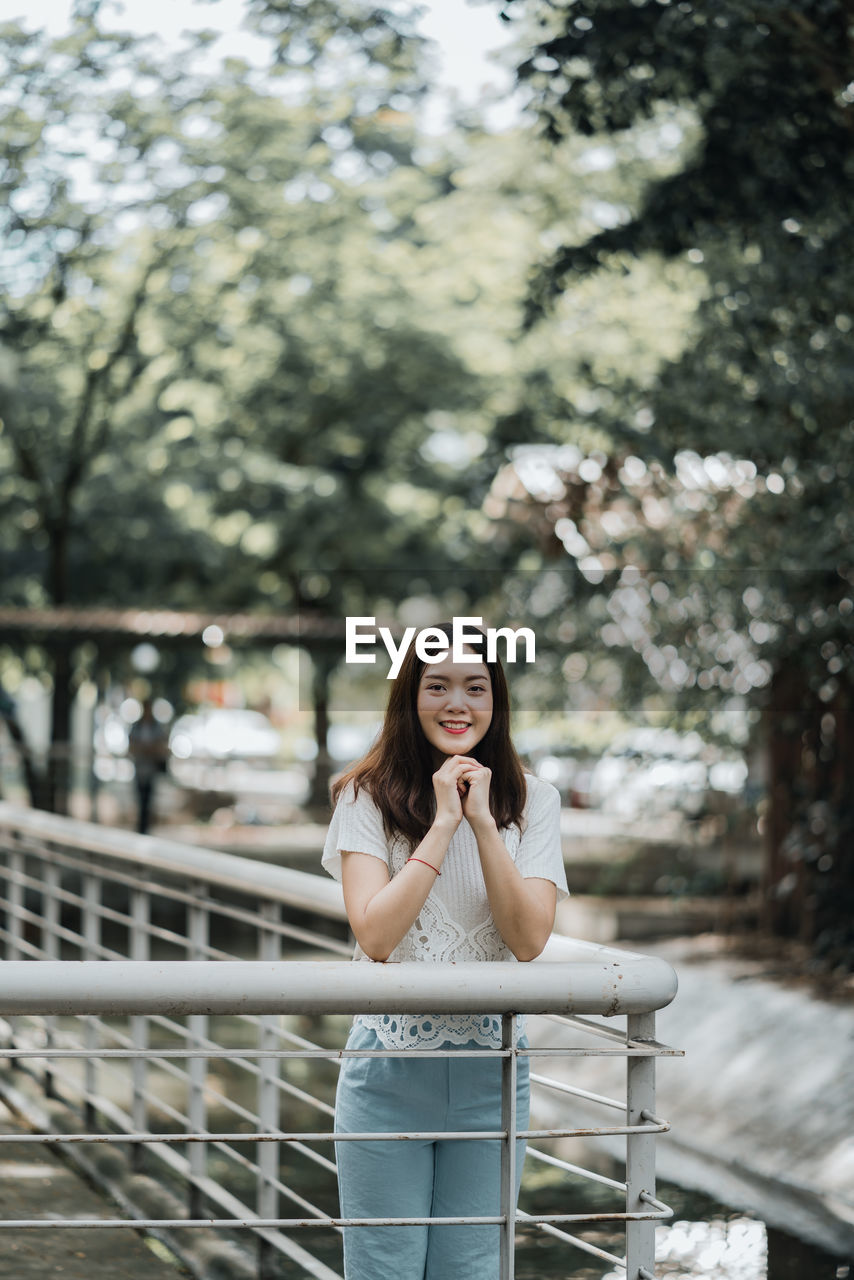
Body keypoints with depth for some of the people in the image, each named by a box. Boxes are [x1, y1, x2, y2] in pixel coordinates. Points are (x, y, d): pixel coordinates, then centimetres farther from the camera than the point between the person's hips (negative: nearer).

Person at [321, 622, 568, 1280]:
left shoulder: (533, 800, 1)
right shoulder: (368, 797, -4)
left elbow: (529, 940, -10)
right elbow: (375, 935, -17)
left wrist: (483, 820, -16)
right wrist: (443, 824, -17)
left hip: (490, 1071, 2)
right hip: (389, 1069, -2)